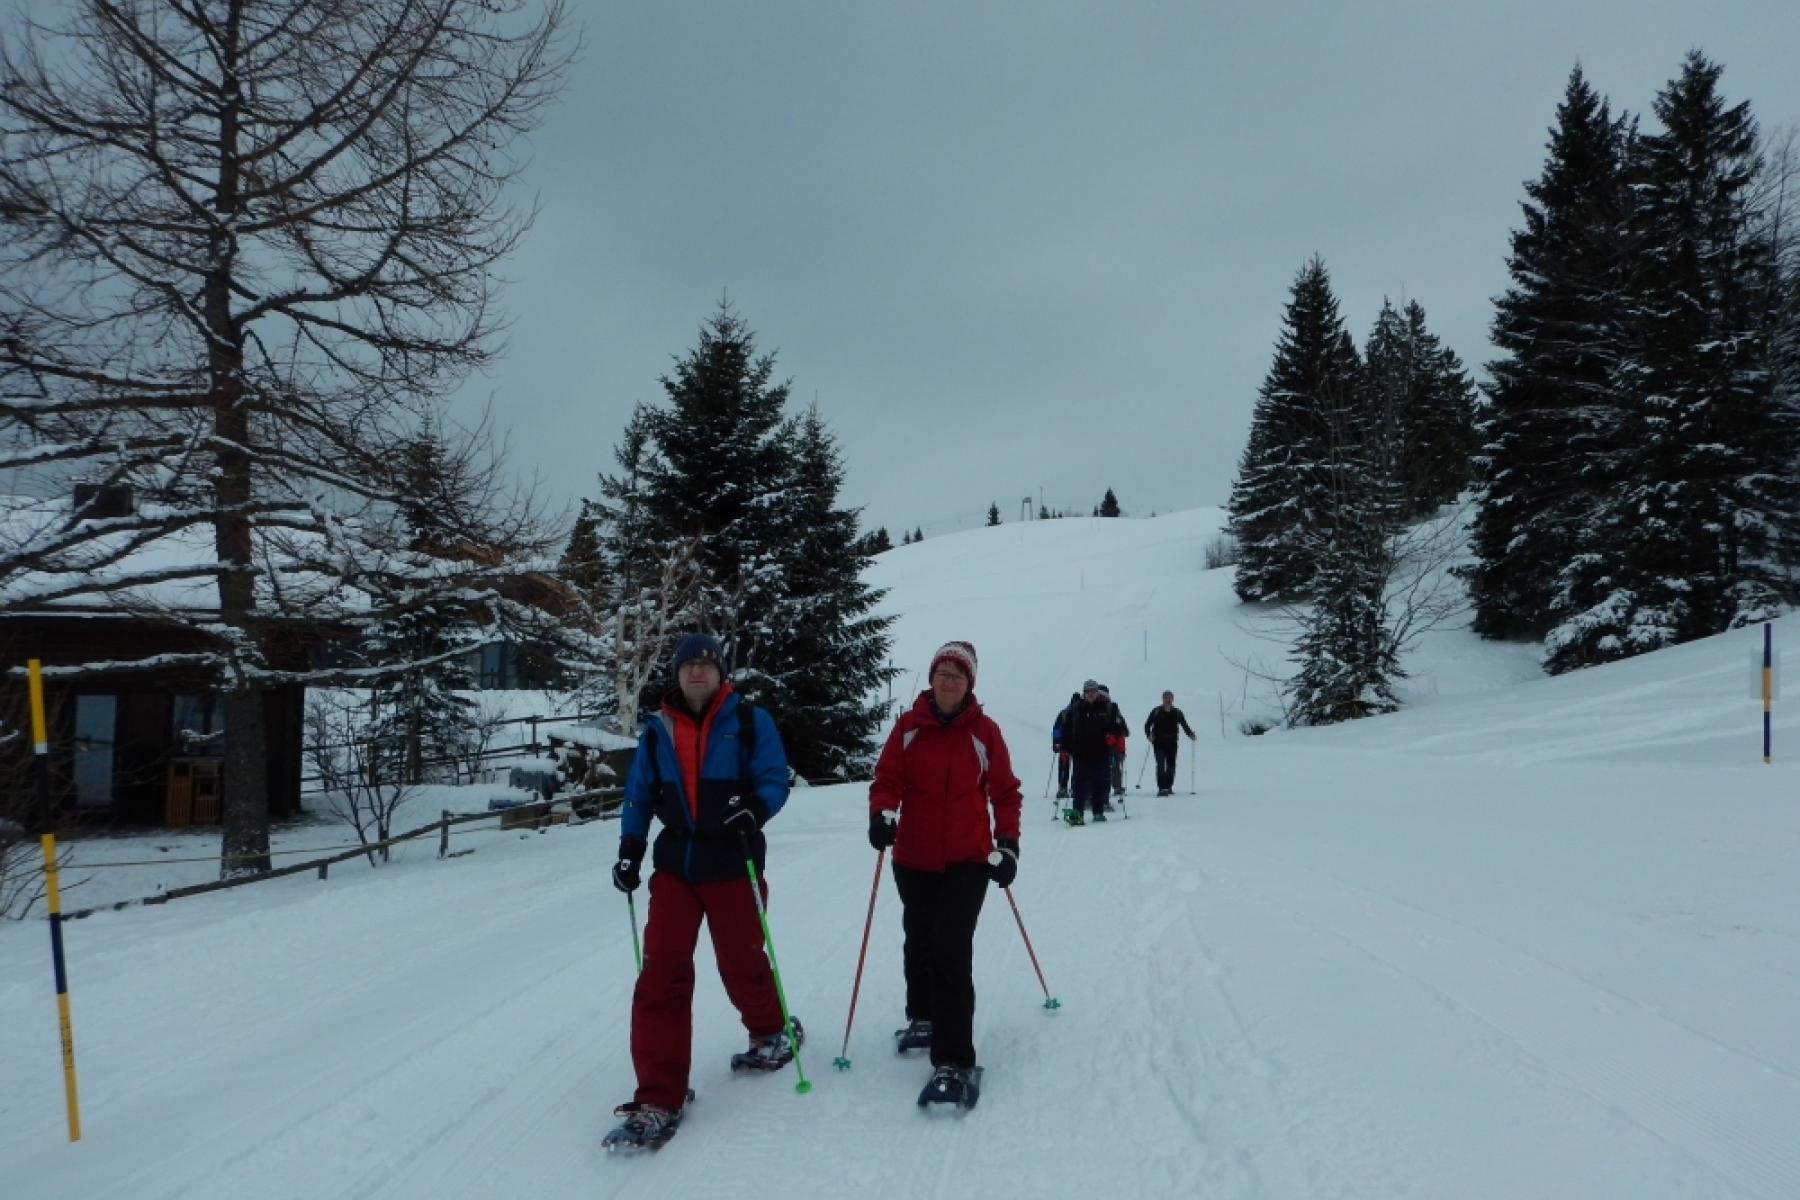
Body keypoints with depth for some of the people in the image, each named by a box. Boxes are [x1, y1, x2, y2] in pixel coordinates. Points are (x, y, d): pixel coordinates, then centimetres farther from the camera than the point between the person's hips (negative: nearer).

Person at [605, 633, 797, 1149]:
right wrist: (629, 848, 4)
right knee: (661, 974, -6)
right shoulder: (657, 732, 8)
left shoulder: (750, 722, -2)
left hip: (734, 866, -3)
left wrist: (754, 809, -26)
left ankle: (772, 1032, 42)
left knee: (741, 963, 9)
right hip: (675, 867, 3)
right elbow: (640, 795, 14)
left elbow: (774, 778, -5)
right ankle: (659, 1097, 1)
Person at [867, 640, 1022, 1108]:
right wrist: (882, 813, -22)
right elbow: (887, 778, -2)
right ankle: (923, 1018, 46)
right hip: (914, 858, 3)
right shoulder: (908, 726, 0)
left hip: (968, 860, -3)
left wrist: (1007, 843, -8)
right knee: (919, 943, 19)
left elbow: (1005, 792, 2)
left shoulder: (984, 731, -3)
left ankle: (955, 1063, -13)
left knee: (951, 951, -15)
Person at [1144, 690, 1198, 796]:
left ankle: (1169, 787, 20)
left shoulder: (1177, 713, 6)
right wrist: (1149, 735, -15)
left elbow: (1184, 725, 13)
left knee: (1171, 765, 6)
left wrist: (1190, 734, -3)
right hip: (1159, 742, -3)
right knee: (1161, 765, -14)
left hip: (1172, 743, 3)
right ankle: (1161, 788, -18)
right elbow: (1147, 724, 3)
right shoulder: (1156, 711, 0)